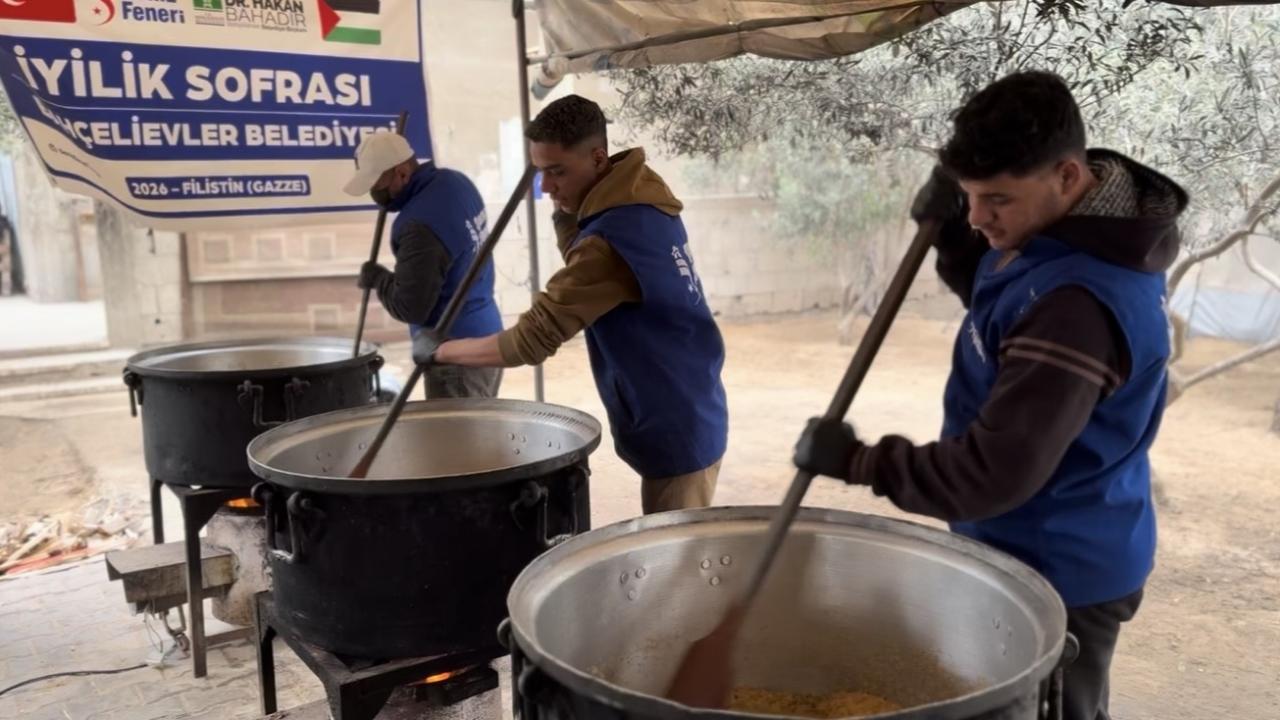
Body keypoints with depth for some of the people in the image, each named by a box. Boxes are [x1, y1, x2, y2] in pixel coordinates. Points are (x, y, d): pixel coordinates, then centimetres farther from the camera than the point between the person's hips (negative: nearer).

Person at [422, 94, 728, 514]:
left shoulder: (612, 239, -27)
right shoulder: (643, 202, 2)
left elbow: (531, 342, -26)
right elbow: (586, 277, 12)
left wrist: (439, 351, -14)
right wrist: (568, 218, -5)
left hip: (674, 433, -9)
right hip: (693, 418, 9)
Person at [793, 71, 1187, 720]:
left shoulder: (1079, 306, -35)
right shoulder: (1062, 232, -4)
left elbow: (995, 471, -32)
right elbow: (998, 302, 14)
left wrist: (858, 461, -22)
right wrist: (951, 236, -5)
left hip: (1055, 572, -9)